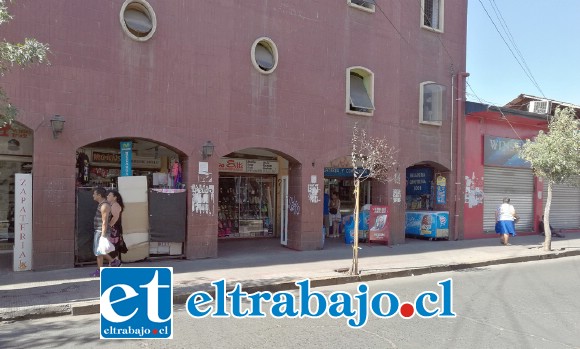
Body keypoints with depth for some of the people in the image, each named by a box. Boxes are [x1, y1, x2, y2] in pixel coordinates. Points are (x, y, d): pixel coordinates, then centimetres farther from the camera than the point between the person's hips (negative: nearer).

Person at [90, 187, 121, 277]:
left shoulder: (104, 205, -19)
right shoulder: (101, 204, 14)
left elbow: (105, 222, -22)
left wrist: (103, 235, -23)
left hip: (101, 232, -10)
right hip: (98, 231, 10)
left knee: (98, 251, 0)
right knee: (97, 250, 16)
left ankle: (99, 271, 10)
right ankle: (113, 261, 21)